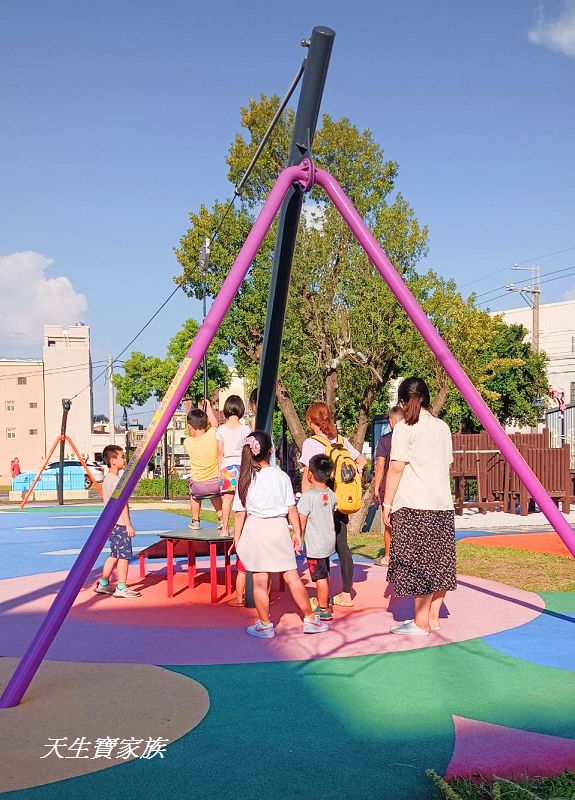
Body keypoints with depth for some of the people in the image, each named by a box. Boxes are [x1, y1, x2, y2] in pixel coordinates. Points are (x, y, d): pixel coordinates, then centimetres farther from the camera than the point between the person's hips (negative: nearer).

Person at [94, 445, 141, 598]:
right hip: (120, 523, -10)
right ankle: (121, 588, -1)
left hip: (111, 523, 10)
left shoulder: (107, 479, 14)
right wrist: (129, 525, -19)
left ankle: (103, 584, 20)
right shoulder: (117, 480, -16)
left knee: (115, 554, 16)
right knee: (124, 554, -4)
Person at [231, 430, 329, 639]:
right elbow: (292, 508, 0)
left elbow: (240, 513, -2)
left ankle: (264, 625, 16)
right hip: (279, 528, 1)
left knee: (260, 581, 6)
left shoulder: (245, 479, -3)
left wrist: (237, 539, 5)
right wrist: (297, 533, 8)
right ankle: (310, 619, 17)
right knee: (292, 576, 9)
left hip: (255, 530, -1)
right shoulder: (281, 476, -2)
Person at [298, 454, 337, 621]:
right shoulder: (331, 495, 3)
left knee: (320, 577, 0)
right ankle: (325, 604, 33)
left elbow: (302, 520, -18)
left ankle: (323, 610, 7)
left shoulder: (308, 496, -19)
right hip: (329, 542, 8)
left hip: (315, 545, -8)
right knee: (324, 575, 21)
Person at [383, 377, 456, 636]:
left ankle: (421, 622, 1)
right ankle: (433, 617, 18)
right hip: (443, 504, 7)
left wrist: (387, 502, -6)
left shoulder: (405, 428, -7)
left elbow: (396, 468, -11)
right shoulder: (442, 427, 13)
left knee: (416, 562, -3)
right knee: (437, 560, 11)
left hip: (413, 506, -7)